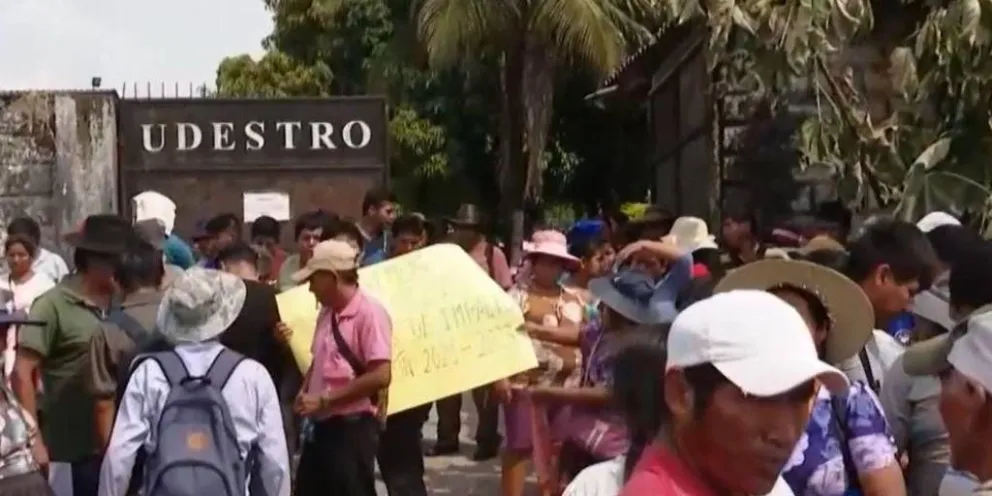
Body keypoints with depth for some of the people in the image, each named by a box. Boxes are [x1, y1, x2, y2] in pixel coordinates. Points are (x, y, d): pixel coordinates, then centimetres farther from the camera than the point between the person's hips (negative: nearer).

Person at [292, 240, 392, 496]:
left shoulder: (369, 313, -15)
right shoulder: (327, 313, 11)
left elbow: (381, 377, -21)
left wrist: (324, 400, -17)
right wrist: (305, 392, 3)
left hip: (353, 426, -9)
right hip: (322, 424, 9)